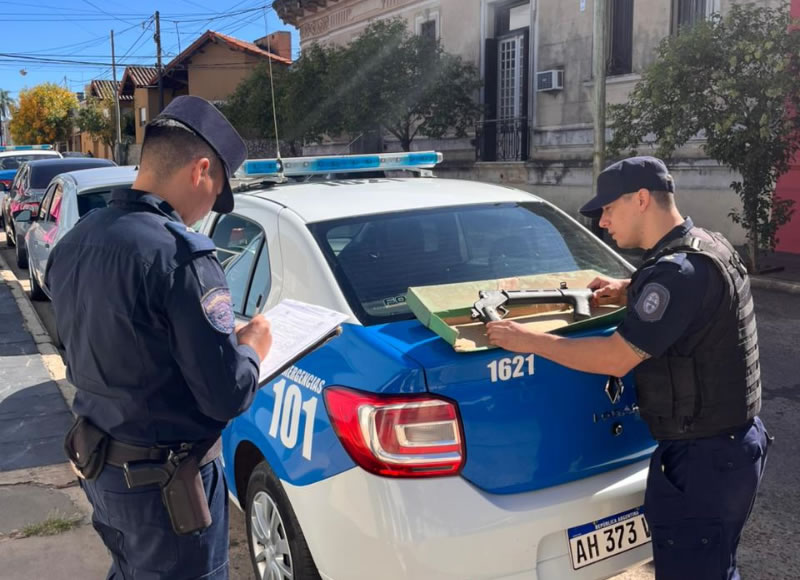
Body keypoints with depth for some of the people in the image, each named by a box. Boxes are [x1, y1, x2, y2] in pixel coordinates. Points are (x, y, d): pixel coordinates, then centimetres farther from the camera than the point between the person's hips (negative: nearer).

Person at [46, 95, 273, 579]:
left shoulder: (75, 241, 0)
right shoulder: (180, 254, -27)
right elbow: (227, 395, -25)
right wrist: (251, 348, -4)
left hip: (98, 462, 7)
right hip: (165, 481, -7)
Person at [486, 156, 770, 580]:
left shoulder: (679, 270, -25)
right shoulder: (709, 246, 6)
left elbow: (616, 359, -27)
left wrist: (528, 339, -19)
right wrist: (630, 292, 9)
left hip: (703, 458, -10)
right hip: (733, 441, 10)